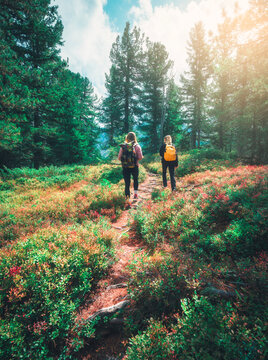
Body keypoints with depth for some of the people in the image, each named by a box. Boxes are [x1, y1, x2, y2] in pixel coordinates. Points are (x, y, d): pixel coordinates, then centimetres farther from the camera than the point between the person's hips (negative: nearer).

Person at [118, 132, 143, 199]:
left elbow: (119, 158, -4)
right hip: (134, 167, 0)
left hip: (125, 167, 1)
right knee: (135, 180, 23)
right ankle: (135, 194, 23)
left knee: (127, 182, 8)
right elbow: (140, 157, -11)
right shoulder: (137, 146, -7)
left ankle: (127, 196, 6)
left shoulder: (123, 146, -3)